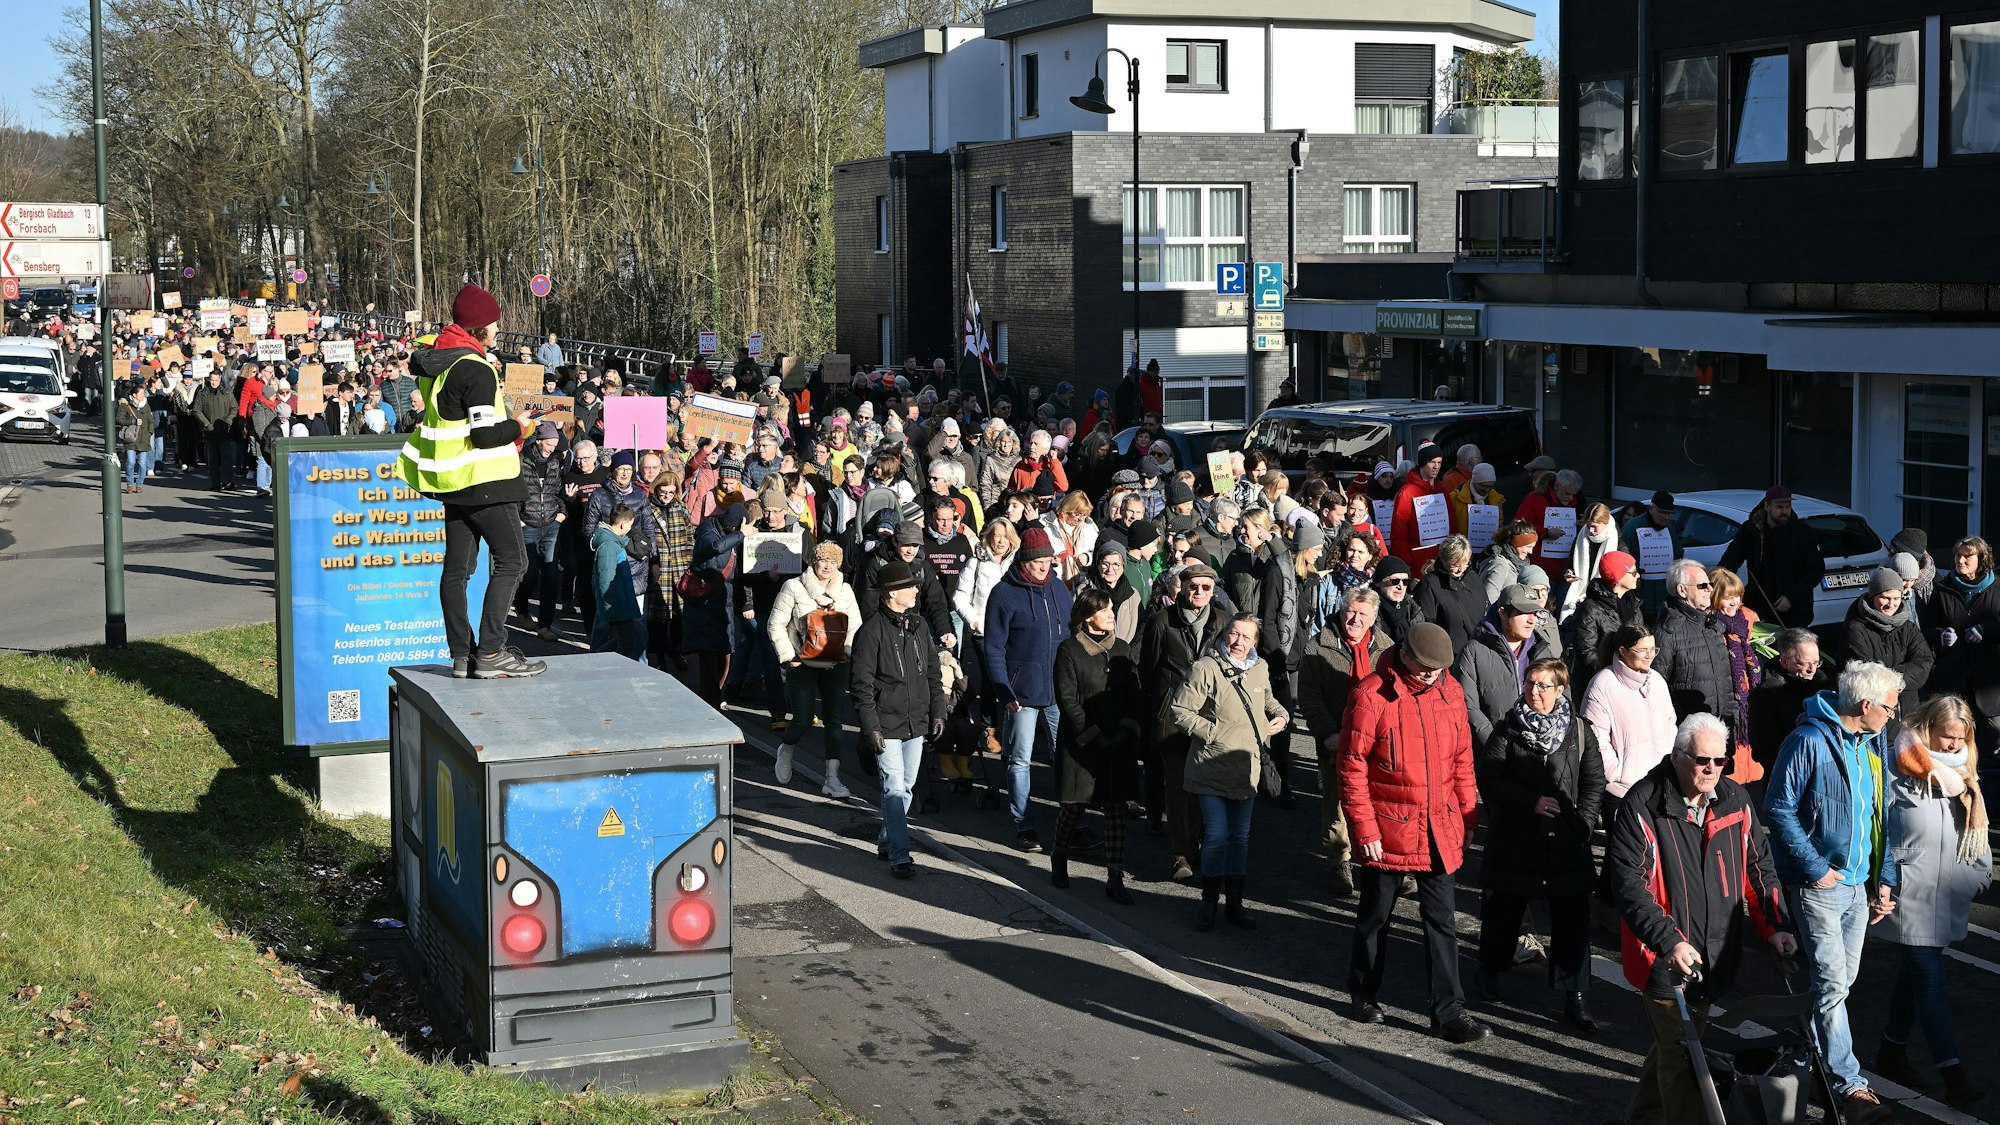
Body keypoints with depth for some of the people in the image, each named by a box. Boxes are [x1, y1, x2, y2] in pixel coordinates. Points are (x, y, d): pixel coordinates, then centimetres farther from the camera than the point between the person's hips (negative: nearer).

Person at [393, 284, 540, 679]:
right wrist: (519, 426, -5)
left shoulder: (434, 362, 11)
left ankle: (462, 654, 14)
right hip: (484, 482, -9)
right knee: (511, 561, -7)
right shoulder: (477, 370, -18)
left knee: (458, 567, 10)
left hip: (452, 481, 10)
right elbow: (484, 435, -21)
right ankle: (490, 653, -13)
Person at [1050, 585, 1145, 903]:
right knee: (1075, 805, 4)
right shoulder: (1069, 650, -4)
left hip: (1119, 743, 4)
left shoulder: (1122, 648, 10)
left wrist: (1125, 731, -6)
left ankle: (1115, 879, 1)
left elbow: (1134, 695, 9)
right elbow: (1067, 699, -7)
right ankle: (1058, 860, 29)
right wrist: (1093, 736, -13)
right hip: (1081, 742, -4)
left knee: (1116, 810, 0)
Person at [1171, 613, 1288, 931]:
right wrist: (1213, 732, -18)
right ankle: (1209, 902, 9)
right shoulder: (1206, 669, -15)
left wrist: (1281, 715, 7)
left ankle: (1234, 902, 23)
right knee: (1217, 836, -7)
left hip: (1246, 770, 6)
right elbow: (1181, 711, -14)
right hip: (1212, 770, -6)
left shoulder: (1260, 669, 6)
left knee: (1240, 837, 13)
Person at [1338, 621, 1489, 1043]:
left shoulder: (1450, 691, 1)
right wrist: (1364, 829, -14)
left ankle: (1448, 1011, 11)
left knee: (1442, 921, 6)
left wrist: (1468, 814, 11)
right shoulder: (1372, 695, -15)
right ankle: (1365, 994, 32)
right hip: (1387, 830, -4)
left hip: (1440, 829, 4)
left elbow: (1462, 757, 12)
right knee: (1376, 914, 13)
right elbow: (1352, 767, -12)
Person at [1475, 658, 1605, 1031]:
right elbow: (1489, 776, -8)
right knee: (1505, 907, 14)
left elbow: (1594, 781, 5)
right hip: (1515, 837, -1)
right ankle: (1490, 971, 38)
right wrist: (1531, 802, -18)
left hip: (1567, 842, 1)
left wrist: (1582, 824, -6)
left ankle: (1573, 996, 3)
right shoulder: (1508, 728, -2)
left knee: (1572, 917, -3)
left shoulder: (1579, 731, 2)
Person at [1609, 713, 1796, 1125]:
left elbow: (1758, 869, 14)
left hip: (1716, 957, 6)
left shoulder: (1735, 801, 4)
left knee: (1673, 1045, 20)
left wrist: (1774, 926, 2)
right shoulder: (1643, 807, -15)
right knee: (1681, 1057, -3)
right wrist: (1669, 941, -28)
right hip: (1665, 957, -6)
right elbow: (1629, 885, -19)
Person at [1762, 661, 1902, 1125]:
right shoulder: (1809, 741, -17)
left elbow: (1875, 816, 15)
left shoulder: (1871, 744, 8)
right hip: (1818, 884, -8)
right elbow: (1778, 808, -16)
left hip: (1857, 883, 8)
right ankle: (1849, 1086, -3)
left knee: (1842, 979, 14)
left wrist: (1879, 878, 10)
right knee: (1831, 982, -7)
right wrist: (1816, 868, -16)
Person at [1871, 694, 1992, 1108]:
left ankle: (1892, 1051, 27)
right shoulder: (1902, 768, -11)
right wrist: (1884, 879, -13)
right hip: (1912, 890, -6)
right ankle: (1953, 1075, -12)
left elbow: (1975, 824, 17)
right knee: (1930, 978, -9)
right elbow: (1883, 823, -10)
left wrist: (1981, 871, 14)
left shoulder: (1961, 769, 10)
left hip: (1950, 890, 6)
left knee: (1916, 971, 14)